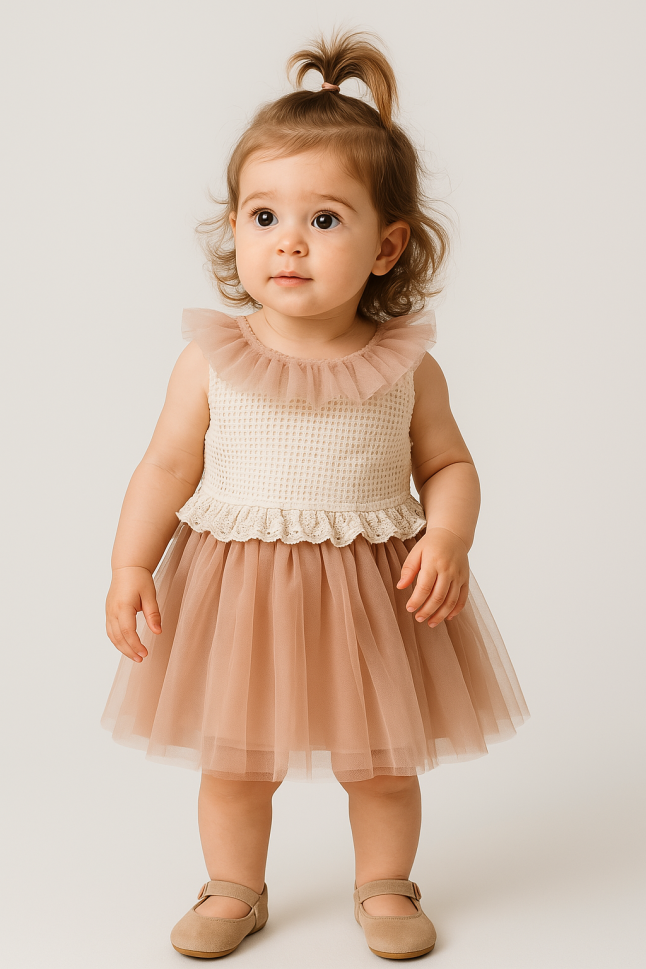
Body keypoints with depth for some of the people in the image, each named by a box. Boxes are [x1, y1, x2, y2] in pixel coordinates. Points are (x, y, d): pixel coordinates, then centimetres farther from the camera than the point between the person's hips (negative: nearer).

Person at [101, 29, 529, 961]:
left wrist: (448, 540, -16)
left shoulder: (406, 366, -6)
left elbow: (448, 466, 1)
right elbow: (167, 468, -4)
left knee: (382, 763, 15)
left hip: (373, 588, 0)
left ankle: (386, 885, 40)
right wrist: (131, 567, -12)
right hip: (236, 587, 0)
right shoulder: (211, 360, -8)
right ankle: (234, 889, 38)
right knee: (233, 761, 15)